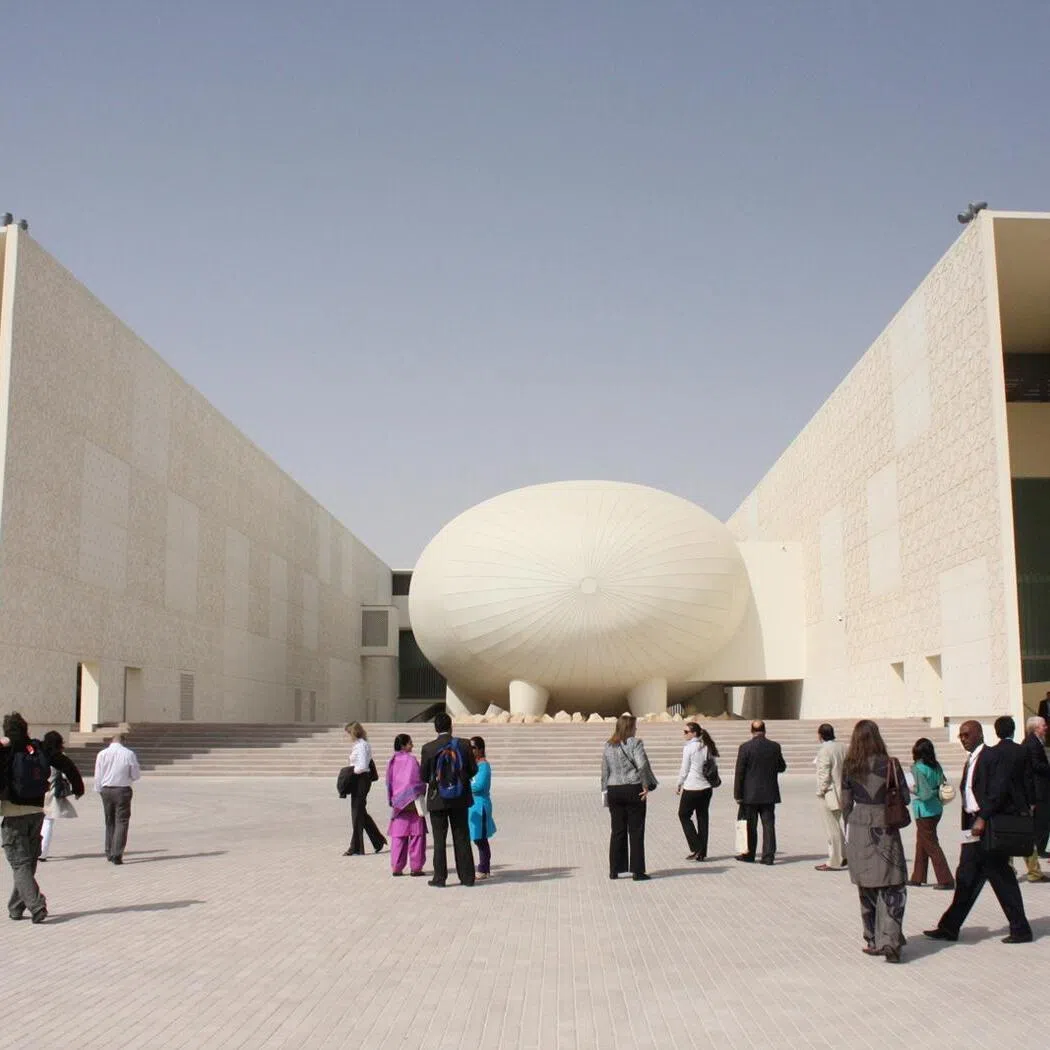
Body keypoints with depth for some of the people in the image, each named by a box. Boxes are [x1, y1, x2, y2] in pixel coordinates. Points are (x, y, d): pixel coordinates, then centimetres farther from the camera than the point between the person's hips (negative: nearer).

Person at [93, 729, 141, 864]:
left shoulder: (102, 754, 0)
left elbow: (98, 776, 3)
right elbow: (136, 775, -1)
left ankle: (109, 853, 24)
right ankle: (117, 855, -8)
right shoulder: (129, 754, -7)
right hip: (123, 790, -3)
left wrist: (99, 790, 15)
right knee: (121, 822, 0)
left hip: (106, 790, 3)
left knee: (109, 822, 17)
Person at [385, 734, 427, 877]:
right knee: (416, 835, 1)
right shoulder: (411, 760, -12)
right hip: (412, 804, -6)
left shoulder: (392, 762, 5)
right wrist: (420, 796, -2)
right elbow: (417, 782, -13)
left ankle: (396, 867, 8)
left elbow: (389, 783, 10)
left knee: (398, 836, 9)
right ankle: (415, 867, 1)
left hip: (398, 804, 6)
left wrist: (393, 801, 16)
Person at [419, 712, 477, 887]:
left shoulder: (428, 748, -12)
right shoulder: (463, 745, -8)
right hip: (460, 798, 2)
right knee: (462, 838, 10)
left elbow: (424, 776, -6)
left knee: (439, 839, 7)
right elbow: (473, 769, -1)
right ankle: (467, 876, 12)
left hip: (438, 800, -2)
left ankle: (439, 877, 8)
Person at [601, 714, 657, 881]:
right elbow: (642, 765, -20)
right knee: (636, 832, 2)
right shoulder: (634, 743, -9)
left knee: (617, 831, 12)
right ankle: (637, 871, 3)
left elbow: (604, 771, 9)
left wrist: (606, 792, 13)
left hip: (614, 791, 5)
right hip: (633, 790, -5)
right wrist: (646, 786, -10)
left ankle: (614, 870, 14)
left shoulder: (608, 746, 8)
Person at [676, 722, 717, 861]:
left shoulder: (689, 748, -12)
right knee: (703, 818, 10)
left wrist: (679, 785, 4)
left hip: (691, 788, -6)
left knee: (684, 815, 9)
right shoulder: (708, 747, 6)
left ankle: (696, 848, 2)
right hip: (706, 787, 6)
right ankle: (702, 852, 13)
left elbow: (684, 770, -8)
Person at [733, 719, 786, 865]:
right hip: (769, 794, 2)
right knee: (768, 824, 5)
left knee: (750, 825, 8)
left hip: (750, 794, -2)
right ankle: (768, 856, 3)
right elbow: (782, 767, 10)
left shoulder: (745, 747, -12)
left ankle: (749, 854, 18)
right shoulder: (775, 746, -2)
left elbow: (739, 772, -11)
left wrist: (737, 794, -6)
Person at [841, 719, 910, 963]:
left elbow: (846, 804, 3)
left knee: (866, 887, 12)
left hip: (858, 828, 2)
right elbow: (905, 797, -1)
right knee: (892, 887, 2)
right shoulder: (890, 764, -7)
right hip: (886, 830, -2)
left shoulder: (849, 767, -1)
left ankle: (873, 941, 18)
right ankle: (889, 940, -12)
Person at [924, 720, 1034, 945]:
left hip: (991, 826, -8)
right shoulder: (970, 762, 17)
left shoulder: (995, 756, -9)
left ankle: (1020, 929, 9)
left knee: (1001, 878, -2)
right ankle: (950, 927, 11)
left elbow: (998, 790, -18)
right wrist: (967, 825, 13)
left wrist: (983, 819, -23)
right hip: (975, 827, 8)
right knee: (966, 878, 9)